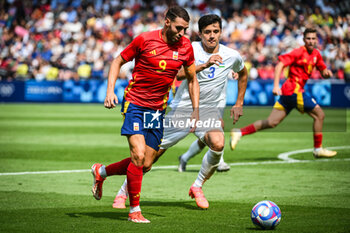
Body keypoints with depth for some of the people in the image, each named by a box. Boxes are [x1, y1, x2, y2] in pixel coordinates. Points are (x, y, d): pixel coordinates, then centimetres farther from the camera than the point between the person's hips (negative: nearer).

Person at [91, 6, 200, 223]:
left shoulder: (185, 46, 0)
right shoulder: (145, 40, -11)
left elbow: (192, 79, 13)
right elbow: (118, 62, 0)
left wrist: (196, 109, 4)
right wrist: (110, 90, -12)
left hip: (158, 109, 5)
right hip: (134, 103, -5)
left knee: (145, 164, 4)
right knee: (138, 155, -18)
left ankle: (101, 172, 29)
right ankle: (135, 211, -5)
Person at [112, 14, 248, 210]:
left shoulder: (232, 56, 1)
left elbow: (243, 74, 23)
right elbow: (178, 73, -24)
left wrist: (239, 104, 19)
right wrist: (204, 65, -35)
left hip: (210, 110, 1)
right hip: (183, 107, -1)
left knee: (218, 144, -31)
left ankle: (197, 187, -7)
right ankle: (123, 193, 16)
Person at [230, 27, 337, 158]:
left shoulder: (316, 54, 16)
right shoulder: (299, 52, -9)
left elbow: (323, 72, 26)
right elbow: (280, 65, -16)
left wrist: (326, 73, 0)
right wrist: (276, 86, -25)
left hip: (288, 93, 8)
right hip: (294, 90, -8)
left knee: (271, 123, 3)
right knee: (319, 114, -4)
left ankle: (239, 132, 2)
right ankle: (318, 149, 3)